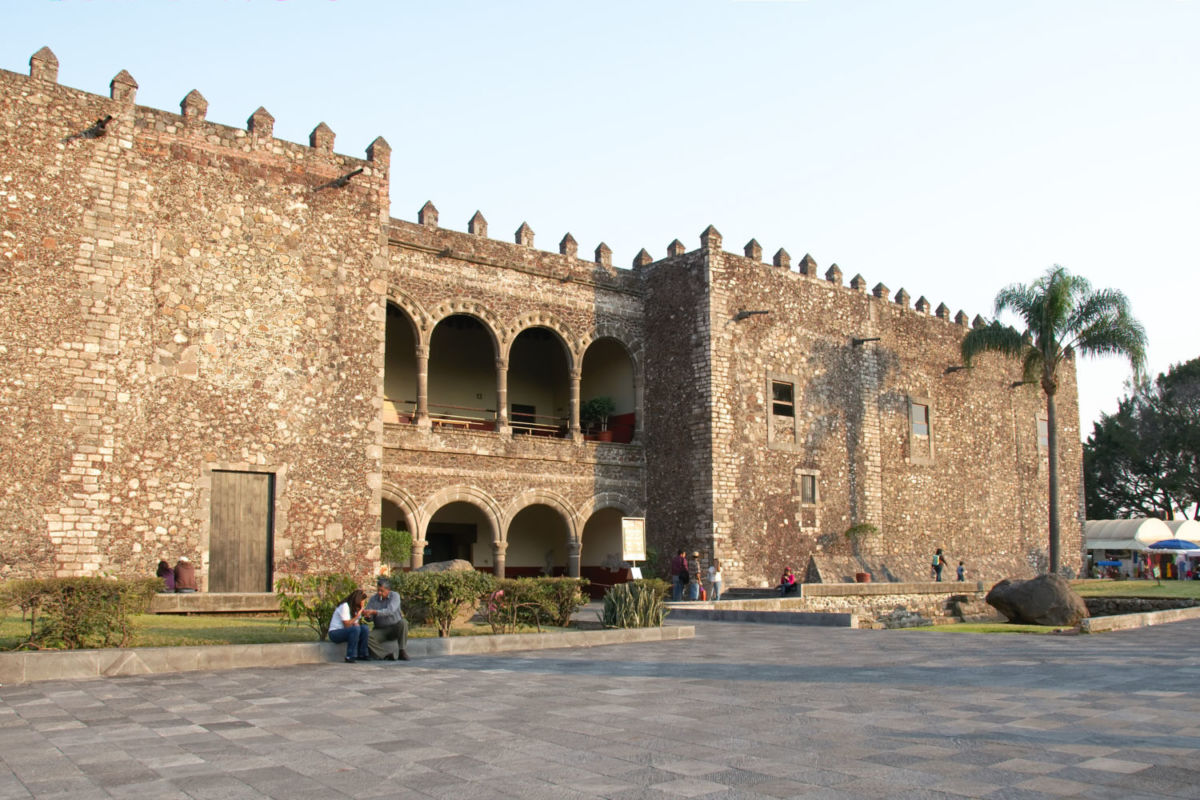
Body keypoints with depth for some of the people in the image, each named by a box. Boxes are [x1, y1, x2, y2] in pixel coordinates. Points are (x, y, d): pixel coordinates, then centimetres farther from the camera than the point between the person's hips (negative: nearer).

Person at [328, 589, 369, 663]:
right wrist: (357, 616, -21)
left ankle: (362, 654, -8)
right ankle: (350, 657, -28)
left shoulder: (355, 608, 11)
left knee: (364, 628, -13)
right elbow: (347, 625, -24)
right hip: (335, 633, -8)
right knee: (355, 629, -32)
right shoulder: (344, 606, -17)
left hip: (344, 632, 8)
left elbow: (356, 623, 1)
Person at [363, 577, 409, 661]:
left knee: (403, 622, -34)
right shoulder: (373, 599, -1)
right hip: (380, 630, 2)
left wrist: (374, 612, -39)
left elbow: (390, 611, -28)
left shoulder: (395, 596, -11)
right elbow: (370, 618, -5)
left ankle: (402, 652, -26)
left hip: (395, 628, -2)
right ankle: (388, 654, -19)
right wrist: (367, 615, -30)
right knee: (368, 638, -27)